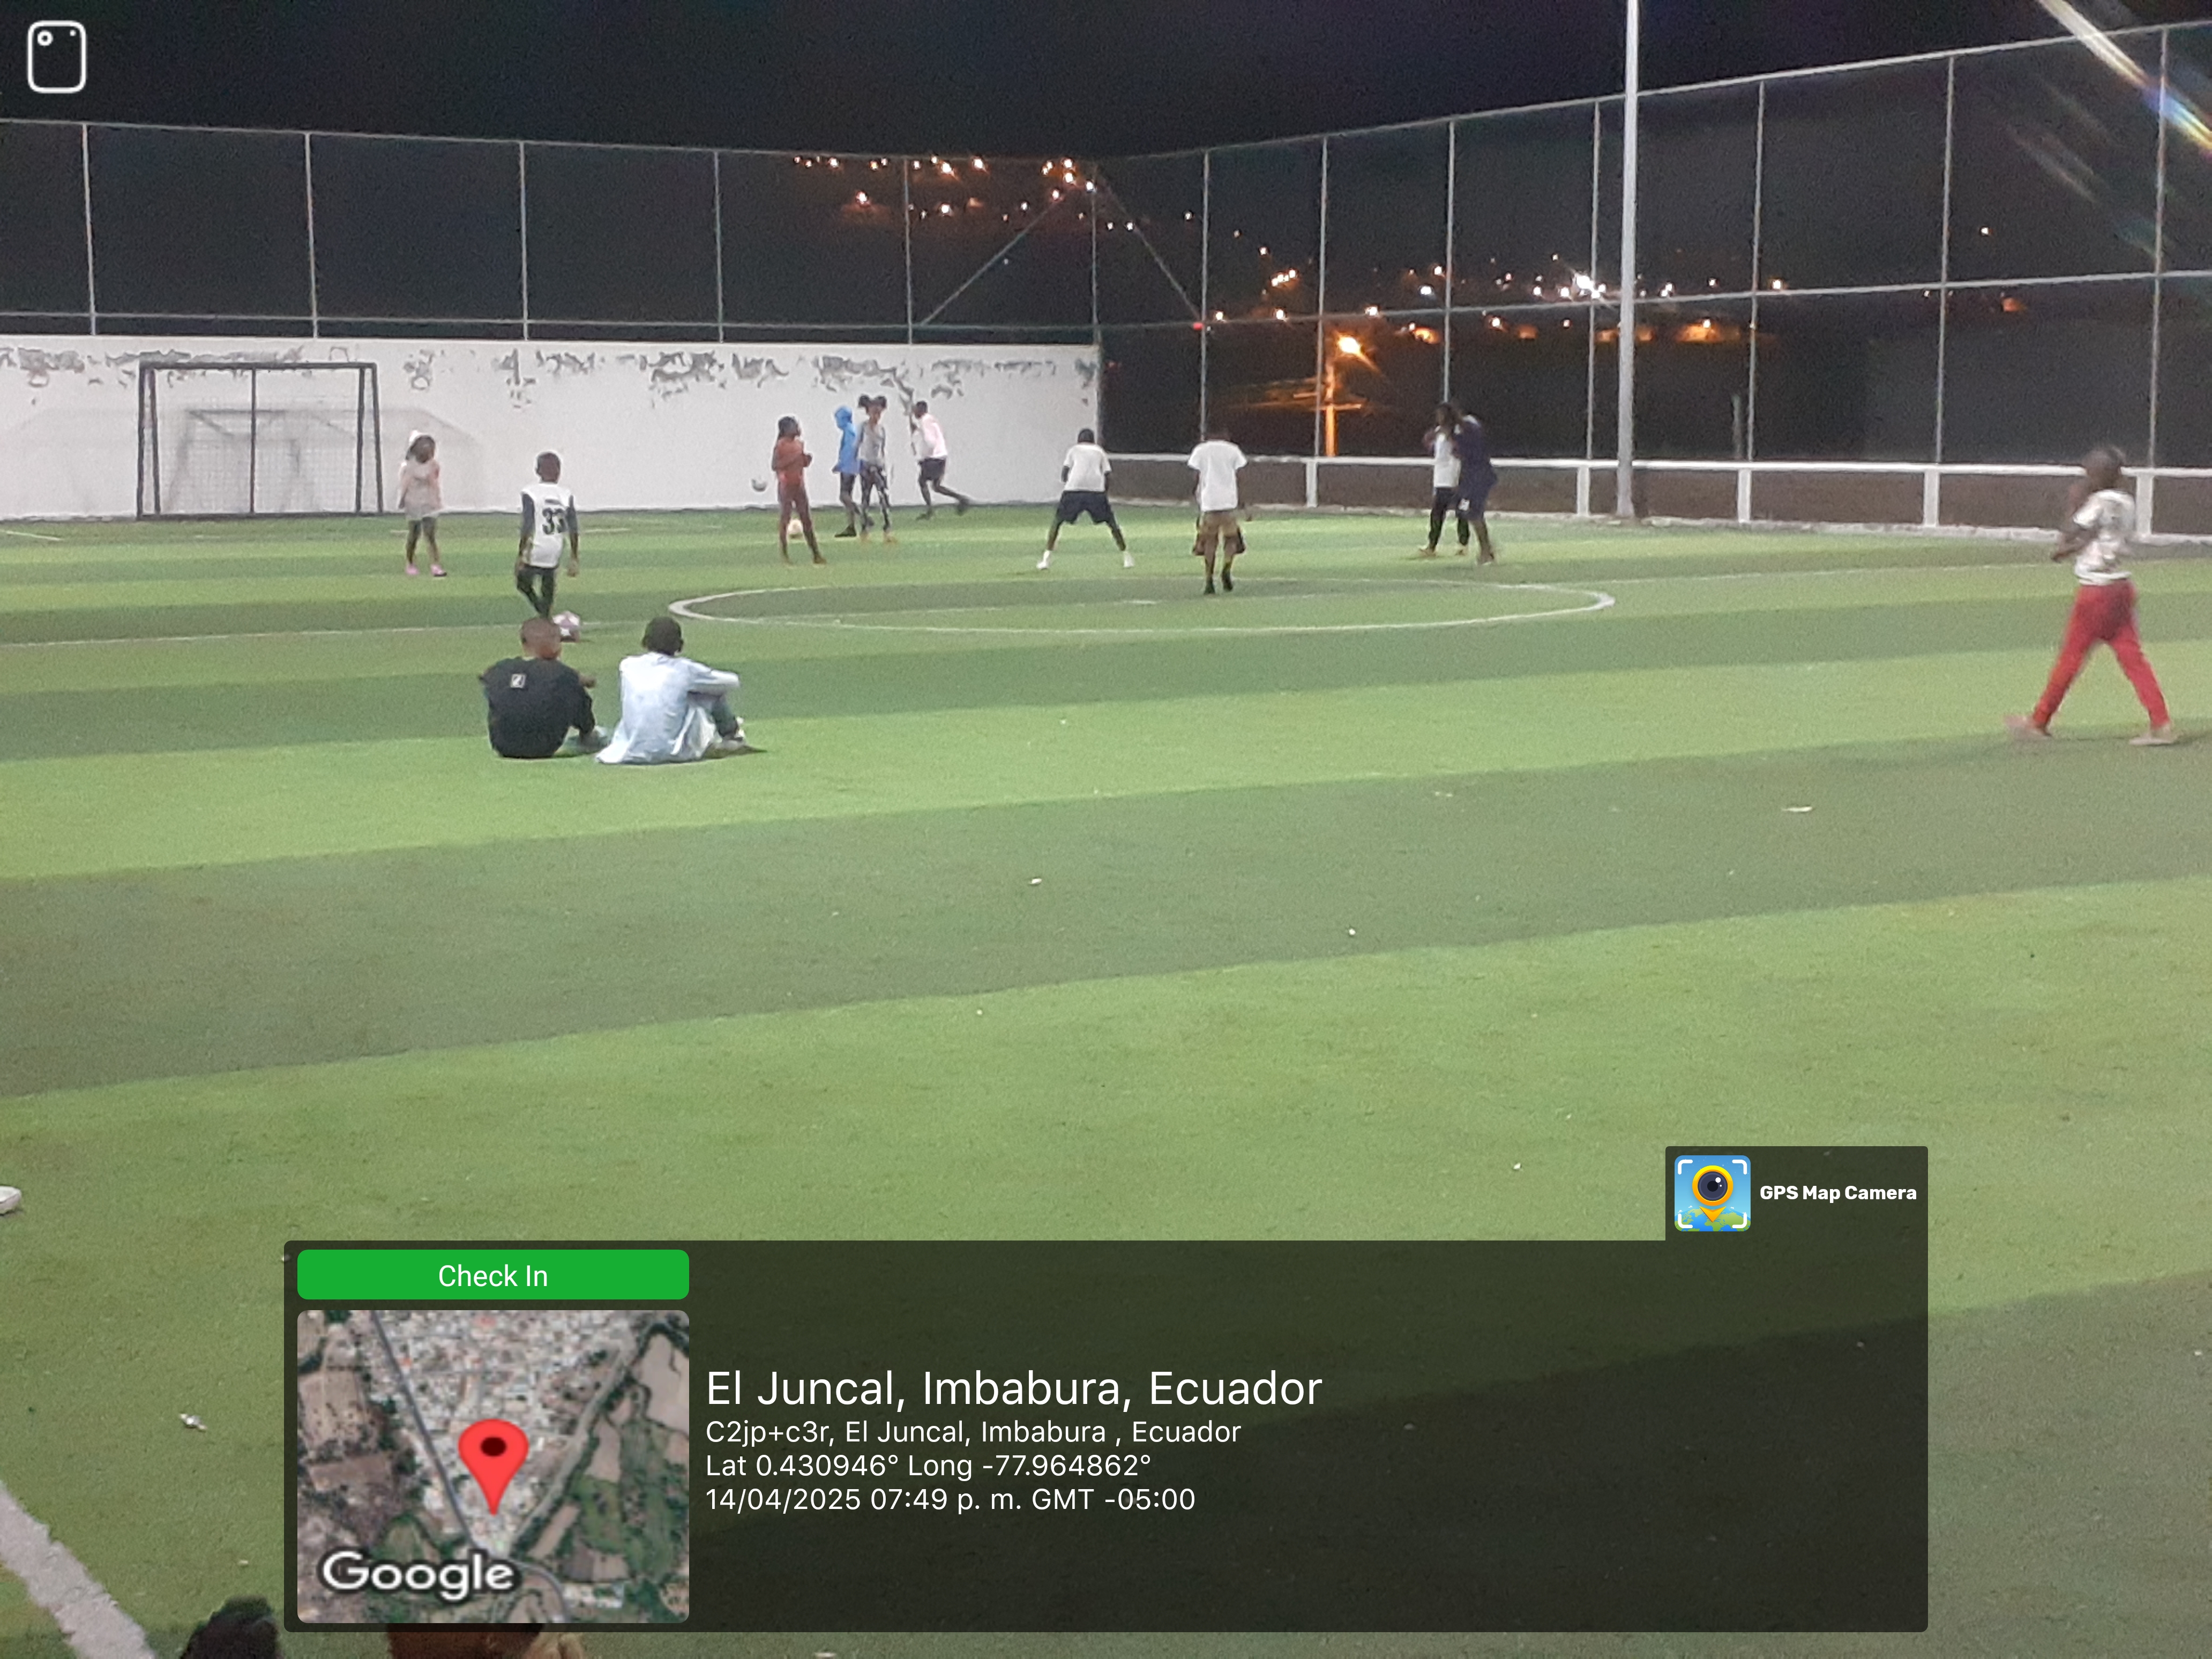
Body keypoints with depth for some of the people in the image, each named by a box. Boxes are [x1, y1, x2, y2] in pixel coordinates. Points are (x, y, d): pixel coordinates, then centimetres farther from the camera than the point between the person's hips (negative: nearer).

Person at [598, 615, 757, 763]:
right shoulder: (684, 669, -5)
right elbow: (732, 682, 8)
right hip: (674, 753, -3)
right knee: (714, 694, 13)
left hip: (632, 754, 3)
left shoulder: (628, 666, 3)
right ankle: (731, 734, 38)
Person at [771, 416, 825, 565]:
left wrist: (807, 460, 1)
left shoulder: (799, 444, 11)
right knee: (784, 520, -2)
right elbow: (774, 466, -17)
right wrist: (791, 459, -23)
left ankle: (816, 555, 8)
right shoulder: (781, 445, -10)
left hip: (799, 486, 7)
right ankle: (785, 556, 3)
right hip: (786, 487, -7)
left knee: (807, 521, 6)